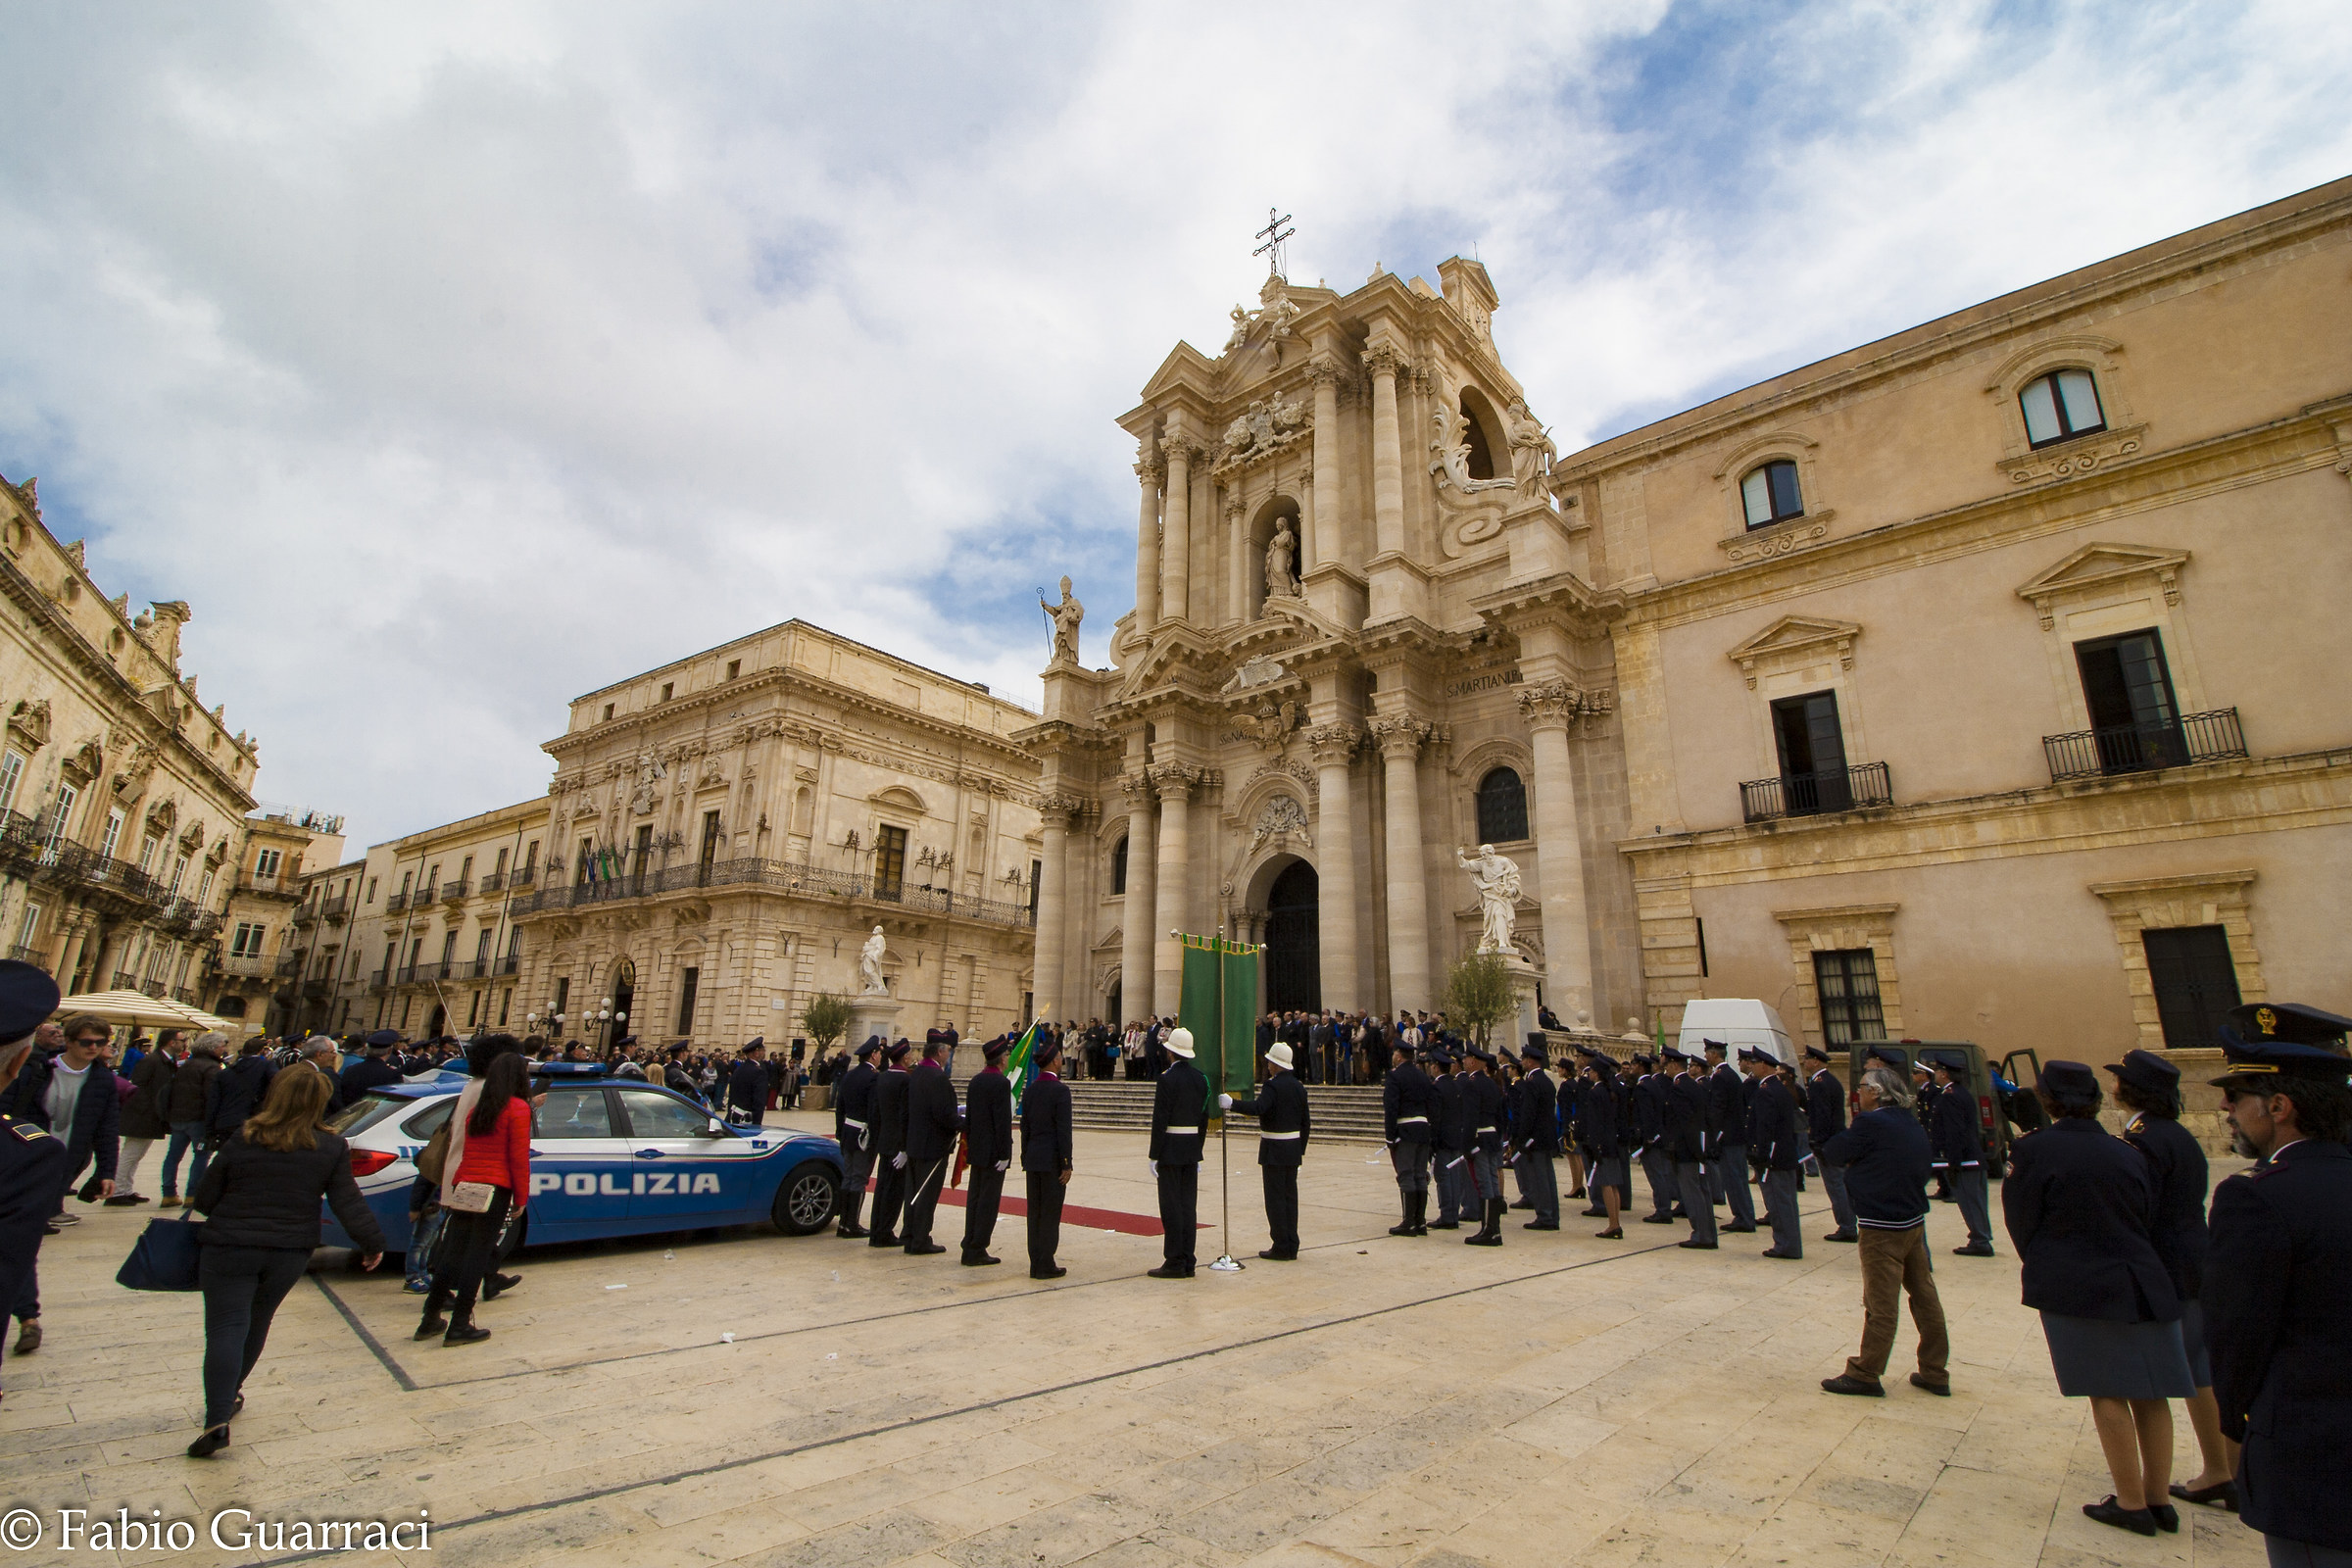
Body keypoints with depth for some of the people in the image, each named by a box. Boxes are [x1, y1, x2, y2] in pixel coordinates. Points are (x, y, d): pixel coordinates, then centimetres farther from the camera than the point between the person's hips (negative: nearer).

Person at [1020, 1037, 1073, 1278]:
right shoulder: (1060, 1089, -14)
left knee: (1034, 1212, 11)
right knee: (1051, 1213, 1)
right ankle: (1045, 1265, 5)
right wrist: (1066, 1164, -11)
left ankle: (1036, 1264, 17)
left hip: (1032, 1158, 7)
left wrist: (1026, 1157, 17)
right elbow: (1063, 1130, -15)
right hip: (1052, 1159, -6)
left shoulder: (1030, 1089, 6)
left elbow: (1025, 1127, 10)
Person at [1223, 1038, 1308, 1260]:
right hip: (1293, 1148, 8)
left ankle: (1281, 1247, 2)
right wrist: (1301, 1149, 20)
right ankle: (1292, 1247, 16)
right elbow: (1304, 1122, 13)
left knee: (1275, 1198, -1)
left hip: (1274, 1150, -8)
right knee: (1290, 1196, 12)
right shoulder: (1299, 1086, 9)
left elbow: (1258, 1107, -32)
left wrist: (1231, 1103, -27)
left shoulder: (1272, 1086, -15)